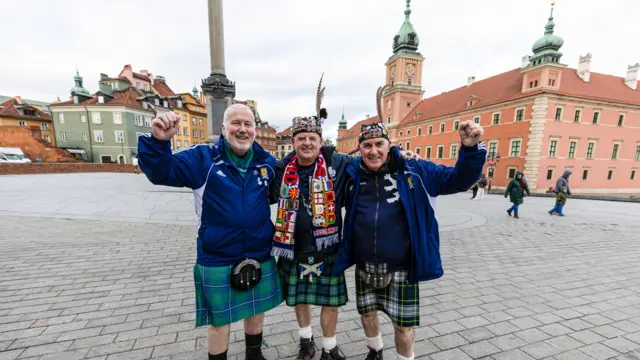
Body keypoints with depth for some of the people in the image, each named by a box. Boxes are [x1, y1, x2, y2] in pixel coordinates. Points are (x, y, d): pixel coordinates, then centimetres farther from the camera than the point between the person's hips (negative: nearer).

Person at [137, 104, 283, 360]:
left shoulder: (267, 162, 0)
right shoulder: (203, 158, -9)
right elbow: (160, 172, -13)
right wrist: (159, 141, -30)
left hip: (260, 257, 4)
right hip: (218, 260, -3)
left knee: (256, 311, 24)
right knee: (219, 320, 17)